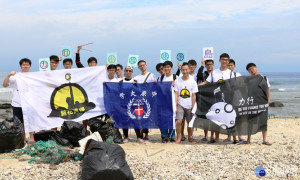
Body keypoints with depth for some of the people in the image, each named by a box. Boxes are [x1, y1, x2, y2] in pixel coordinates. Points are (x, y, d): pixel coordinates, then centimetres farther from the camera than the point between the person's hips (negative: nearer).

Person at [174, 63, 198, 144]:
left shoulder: (192, 82, -1)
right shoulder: (177, 81, -1)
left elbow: (193, 96, 1)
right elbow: (176, 94, 0)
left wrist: (193, 108, -2)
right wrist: (175, 106, -7)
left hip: (189, 106, 1)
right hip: (180, 105, -1)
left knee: (190, 122, 8)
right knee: (179, 121, -14)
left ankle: (189, 137, 28)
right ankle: (178, 138, 2)